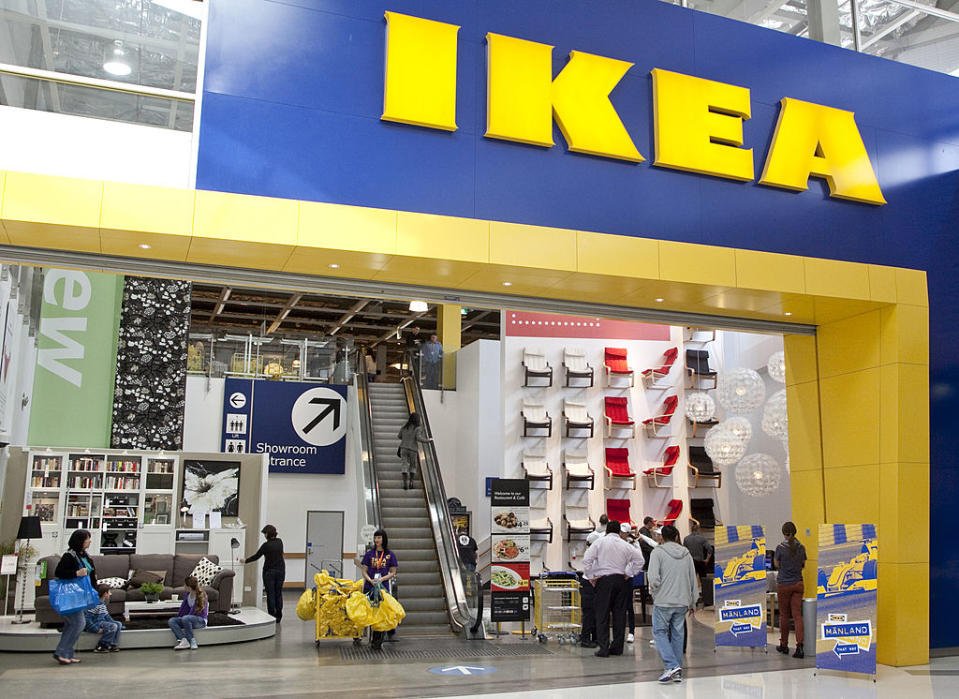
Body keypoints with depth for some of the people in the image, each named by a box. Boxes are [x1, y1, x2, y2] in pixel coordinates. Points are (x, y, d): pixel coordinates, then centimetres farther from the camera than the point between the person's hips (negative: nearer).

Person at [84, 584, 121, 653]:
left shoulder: (103, 604, 11)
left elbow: (106, 616, 22)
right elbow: (86, 618, -25)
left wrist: (114, 622, 8)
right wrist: (97, 629, -26)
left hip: (101, 622, 10)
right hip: (95, 624, -10)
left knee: (118, 624, 4)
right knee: (113, 626, -24)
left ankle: (112, 645, -4)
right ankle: (100, 647, -16)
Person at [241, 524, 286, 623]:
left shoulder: (266, 545, -14)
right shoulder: (280, 542, 3)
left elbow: (256, 556, -6)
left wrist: (245, 561, 10)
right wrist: (261, 550, 29)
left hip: (269, 571, -5)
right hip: (280, 570, 5)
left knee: (270, 594, 2)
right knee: (278, 594, 9)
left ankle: (272, 617, 2)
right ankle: (278, 617, 12)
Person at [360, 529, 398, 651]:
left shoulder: (390, 555, 5)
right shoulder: (369, 554, 8)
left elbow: (393, 573, 5)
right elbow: (364, 571, 7)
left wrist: (382, 579, -11)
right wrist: (370, 580, -11)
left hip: (384, 587, -1)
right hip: (370, 587, 1)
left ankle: (377, 641, 2)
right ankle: (372, 640, 7)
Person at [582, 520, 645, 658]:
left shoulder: (600, 542, -2)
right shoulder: (625, 545, 7)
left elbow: (586, 559, -9)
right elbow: (639, 559, 12)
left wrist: (591, 576, 0)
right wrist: (628, 574, 15)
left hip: (604, 580, -3)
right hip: (620, 580, 3)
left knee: (602, 615, -1)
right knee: (619, 614, 10)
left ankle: (603, 648, -5)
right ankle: (617, 647, 14)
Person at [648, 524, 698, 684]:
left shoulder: (658, 552, -6)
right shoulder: (686, 554, 9)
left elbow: (654, 578, -16)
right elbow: (693, 580, 13)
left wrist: (654, 592, 4)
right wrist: (692, 603, 20)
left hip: (663, 601, -5)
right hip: (682, 601, 5)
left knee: (660, 632, 4)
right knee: (677, 634, 11)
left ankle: (671, 665, -10)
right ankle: (677, 672, 14)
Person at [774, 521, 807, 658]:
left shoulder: (781, 548, -12)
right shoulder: (801, 548, 0)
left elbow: (776, 564, -1)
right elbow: (803, 564, 12)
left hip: (784, 584, -3)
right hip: (798, 584, 3)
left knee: (784, 615, 9)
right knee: (797, 615, 1)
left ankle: (784, 645, 18)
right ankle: (799, 646, -11)